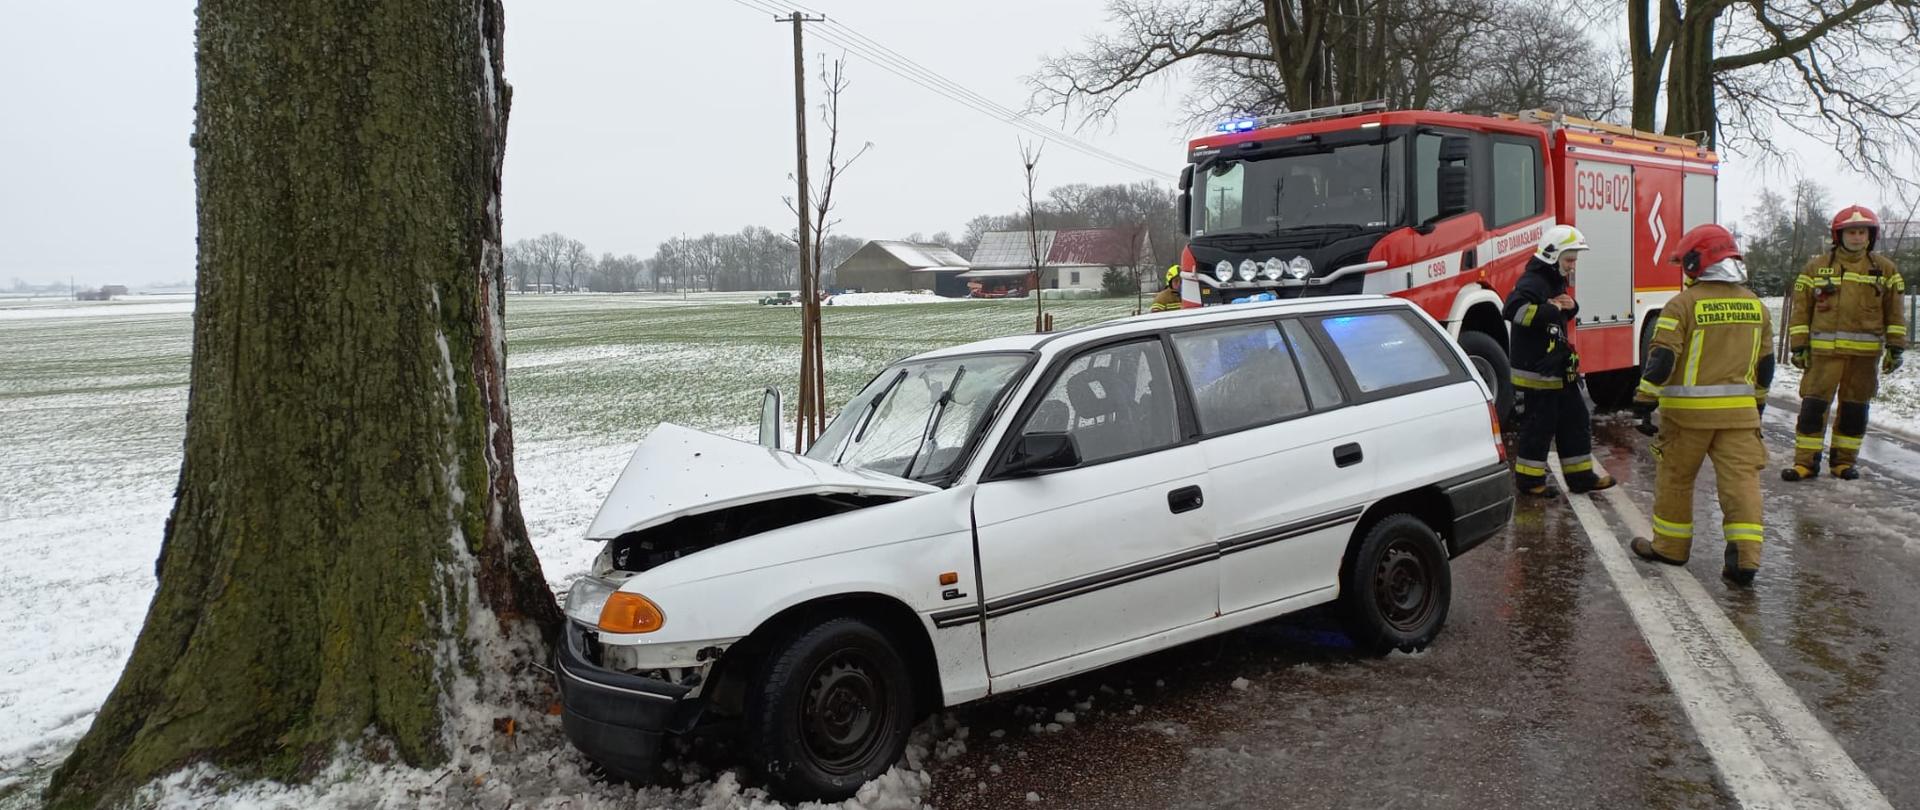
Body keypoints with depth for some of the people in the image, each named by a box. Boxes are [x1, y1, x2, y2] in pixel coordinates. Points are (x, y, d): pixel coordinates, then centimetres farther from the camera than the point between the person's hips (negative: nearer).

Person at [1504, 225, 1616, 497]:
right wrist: (1551, 310, -30)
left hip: (1560, 369, 10)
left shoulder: (1557, 281, 15)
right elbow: (1514, 309, -35)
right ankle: (1529, 479, 11)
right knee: (1539, 426, -1)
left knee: (1575, 420, 14)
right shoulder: (1533, 282, -17)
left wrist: (1570, 306, 4)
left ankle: (1580, 476, 23)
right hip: (1537, 371, -10)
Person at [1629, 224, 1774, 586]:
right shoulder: (1755, 305, 10)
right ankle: (1745, 556, -5)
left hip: (1689, 409, -4)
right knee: (1741, 477, 1)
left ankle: (1670, 545, 20)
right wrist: (1758, 400, 29)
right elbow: (1765, 363, 17)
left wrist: (1645, 396, -5)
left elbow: (1662, 357, -14)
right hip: (1738, 408, 4)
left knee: (1675, 476, 9)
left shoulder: (1684, 304, -10)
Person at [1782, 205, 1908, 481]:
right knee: (1813, 405, -5)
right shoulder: (1817, 267, 5)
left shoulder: (1885, 269, 9)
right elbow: (1801, 309, 5)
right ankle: (1806, 461, 1)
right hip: (1824, 350, -2)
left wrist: (1895, 348, 5)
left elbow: (1894, 313, 11)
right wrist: (1799, 346, 0)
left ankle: (1844, 460, 19)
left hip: (1866, 352, 2)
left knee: (1854, 408, 8)